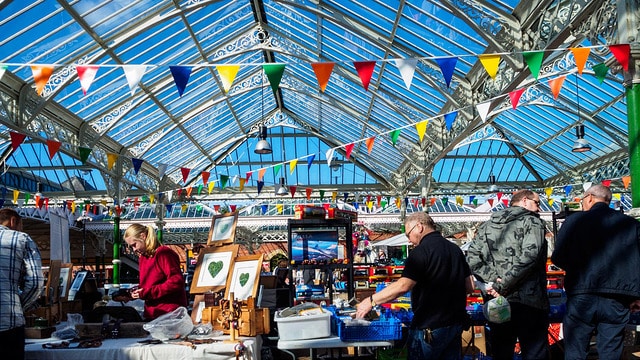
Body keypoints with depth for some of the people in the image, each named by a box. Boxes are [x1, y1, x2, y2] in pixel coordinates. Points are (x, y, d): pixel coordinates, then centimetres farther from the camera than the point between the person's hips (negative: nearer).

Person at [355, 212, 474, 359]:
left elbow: (403, 286, -23)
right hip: (456, 324, 8)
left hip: (431, 326, -8)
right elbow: (469, 287, 13)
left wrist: (371, 301, -17)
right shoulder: (455, 249, 10)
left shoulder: (422, 251, -14)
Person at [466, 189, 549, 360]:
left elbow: (472, 259, 3)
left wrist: (493, 280, -6)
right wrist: (501, 285, -15)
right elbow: (528, 256, -18)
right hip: (528, 301, -5)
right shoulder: (532, 221, -2)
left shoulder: (487, 225, 15)